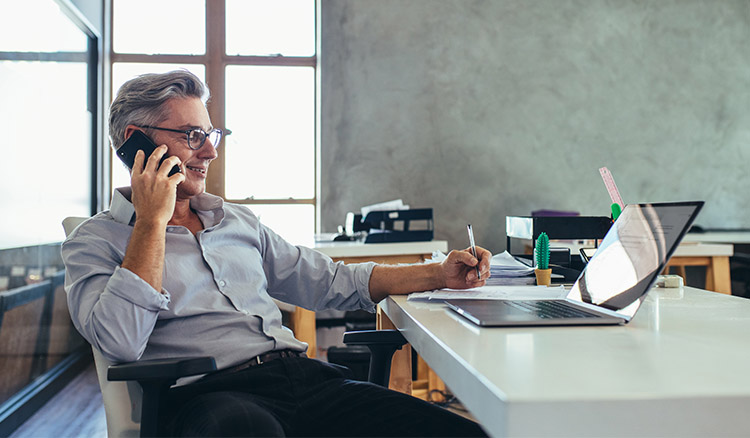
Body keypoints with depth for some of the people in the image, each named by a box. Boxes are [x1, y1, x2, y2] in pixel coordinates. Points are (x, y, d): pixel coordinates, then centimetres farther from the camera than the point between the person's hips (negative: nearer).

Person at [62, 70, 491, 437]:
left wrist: (438, 275, 14)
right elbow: (121, 342, -11)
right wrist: (152, 221, -5)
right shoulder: (94, 242, 8)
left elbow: (328, 281, 23)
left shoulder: (240, 221, 25)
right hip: (209, 395, -5)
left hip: (307, 378, 6)